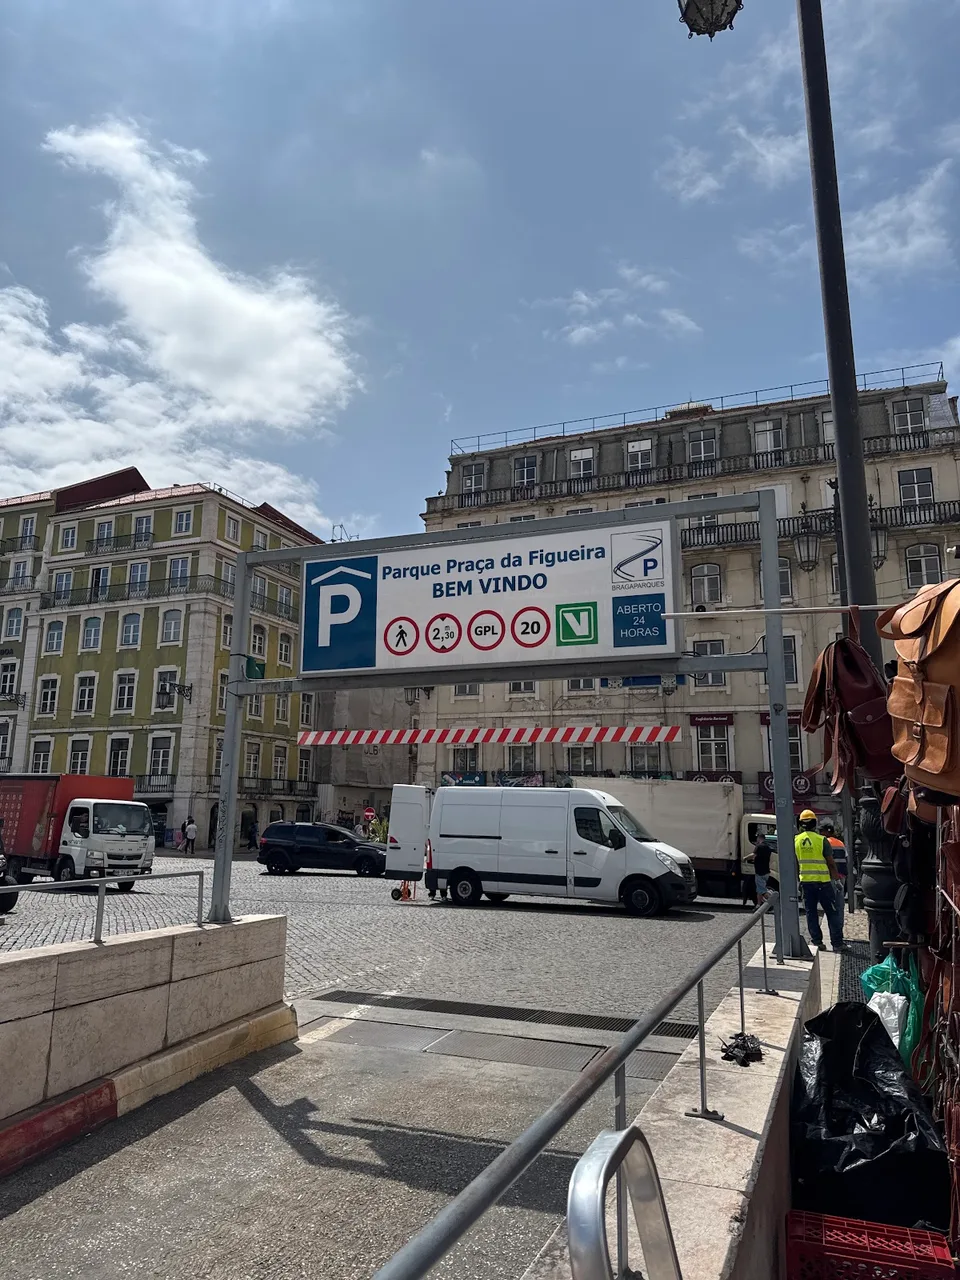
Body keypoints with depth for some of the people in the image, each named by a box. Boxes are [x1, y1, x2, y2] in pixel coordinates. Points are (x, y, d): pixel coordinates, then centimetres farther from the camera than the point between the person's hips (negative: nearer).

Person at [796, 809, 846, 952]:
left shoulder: (795, 841, 1)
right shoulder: (821, 840, -10)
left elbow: (795, 864, 8)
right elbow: (831, 863, -6)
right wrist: (836, 876, 9)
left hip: (805, 881, 3)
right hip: (823, 881, -3)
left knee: (811, 913, 11)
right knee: (832, 912, 6)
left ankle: (817, 942, 12)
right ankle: (837, 943, 7)